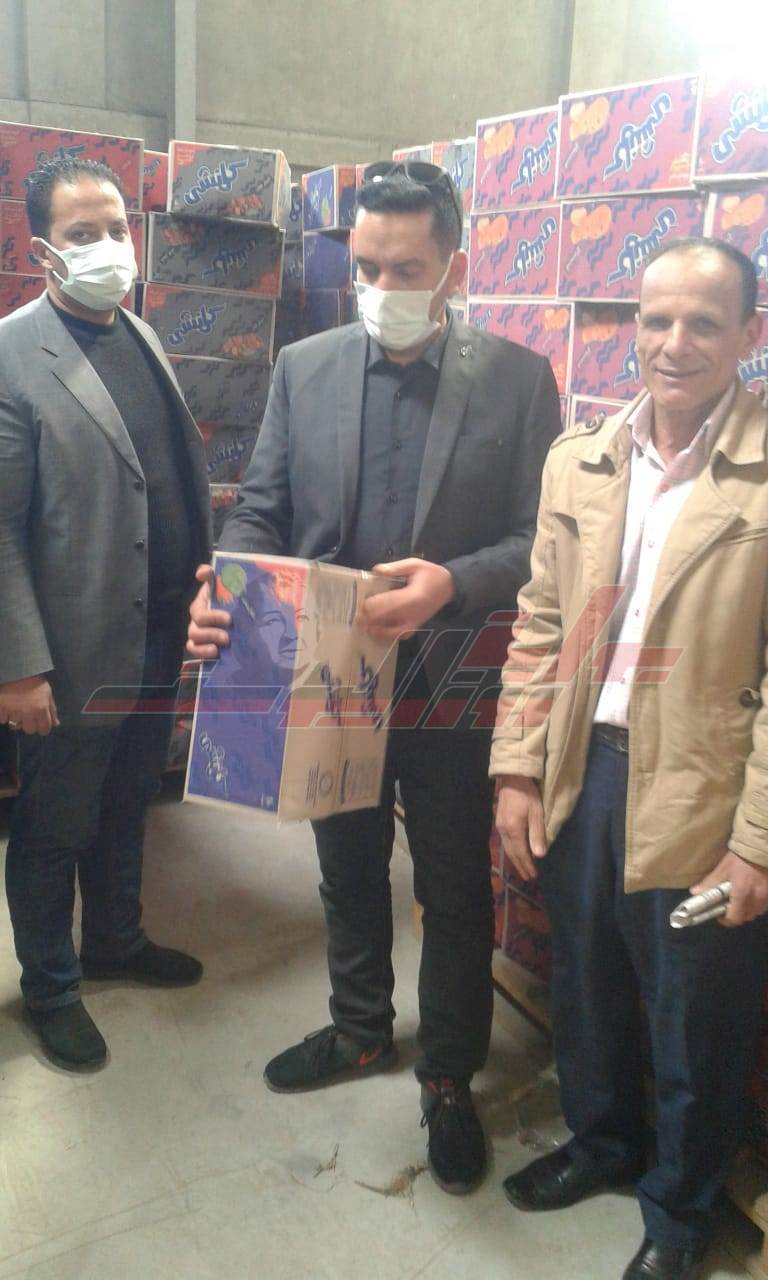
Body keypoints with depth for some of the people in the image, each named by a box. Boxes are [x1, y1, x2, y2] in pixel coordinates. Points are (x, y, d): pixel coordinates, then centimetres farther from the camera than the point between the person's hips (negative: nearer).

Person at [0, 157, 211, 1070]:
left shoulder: (142, 338, 9)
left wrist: (204, 589, 8)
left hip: (161, 634, 7)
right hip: (76, 651, -6)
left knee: (127, 804, 23)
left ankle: (116, 939, 45)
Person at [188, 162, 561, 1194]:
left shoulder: (516, 377, -8)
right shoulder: (303, 368, 0)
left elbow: (541, 537, -10)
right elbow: (261, 514, 1)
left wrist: (452, 584, -28)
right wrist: (224, 595, -19)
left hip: (451, 686, -3)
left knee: (456, 895, 12)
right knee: (349, 873, 22)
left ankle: (450, 1078, 36)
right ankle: (360, 1030, 47)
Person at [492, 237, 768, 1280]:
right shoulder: (578, 460, 3)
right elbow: (541, 624, 6)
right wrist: (518, 768, 3)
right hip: (579, 774, 5)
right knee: (584, 988, 24)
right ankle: (600, 1142, 52)